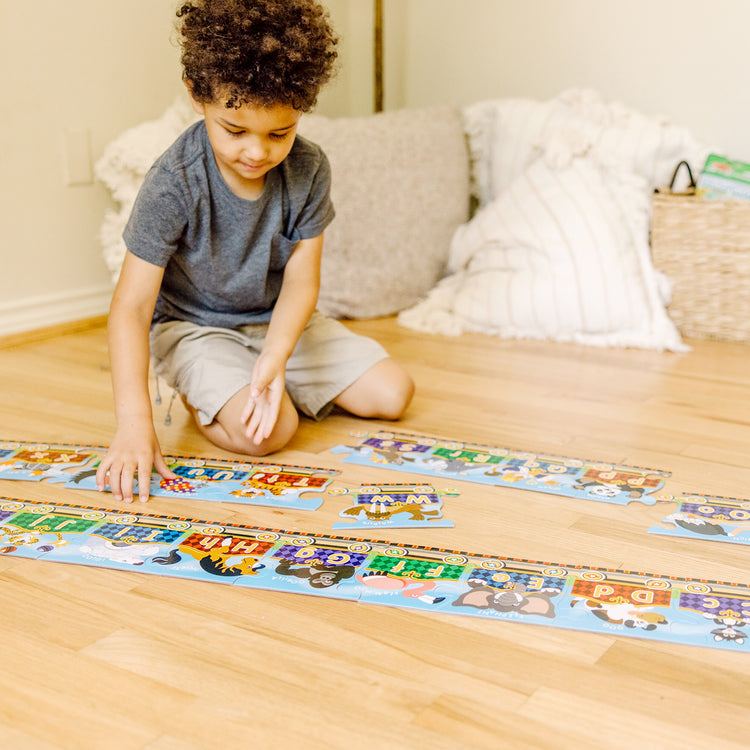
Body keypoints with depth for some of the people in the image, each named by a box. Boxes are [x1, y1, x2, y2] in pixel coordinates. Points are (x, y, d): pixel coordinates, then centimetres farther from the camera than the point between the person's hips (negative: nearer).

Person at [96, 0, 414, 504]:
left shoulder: (308, 170, -15)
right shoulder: (174, 184, -27)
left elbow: (300, 281, -13)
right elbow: (132, 307, -28)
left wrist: (275, 358, -34)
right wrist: (135, 419, -40)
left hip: (279, 321, 5)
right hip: (194, 326, -5)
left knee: (393, 394, -2)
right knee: (270, 432, -29)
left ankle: (258, 381, 16)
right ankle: (196, 393, 4)